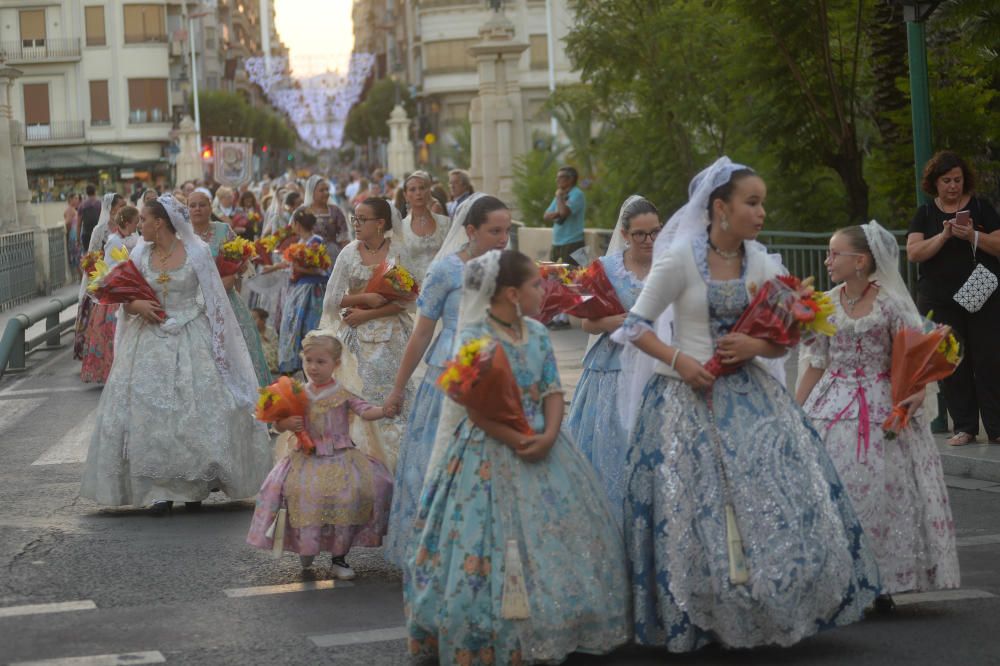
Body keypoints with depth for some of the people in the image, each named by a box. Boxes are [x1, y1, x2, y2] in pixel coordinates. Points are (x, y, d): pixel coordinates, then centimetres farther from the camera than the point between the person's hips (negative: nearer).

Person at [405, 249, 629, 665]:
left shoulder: (537, 334, 6)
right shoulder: (474, 336, -14)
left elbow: (553, 392, 3)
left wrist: (549, 435, -14)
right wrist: (515, 440, -19)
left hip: (541, 445, 7)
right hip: (490, 454, -7)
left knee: (556, 534, 9)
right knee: (498, 547, -4)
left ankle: (549, 629, 20)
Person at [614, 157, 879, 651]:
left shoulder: (760, 263, 5)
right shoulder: (680, 258, -8)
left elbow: (782, 340, 9)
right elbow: (636, 325, -4)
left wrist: (755, 346, -12)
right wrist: (678, 360, -17)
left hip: (747, 395, 4)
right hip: (689, 394, -4)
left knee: (780, 493, -4)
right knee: (695, 507, -2)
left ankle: (770, 608, 11)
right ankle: (696, 618, 14)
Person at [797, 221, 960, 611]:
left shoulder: (890, 303, -6)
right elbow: (815, 364, 10)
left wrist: (916, 391, -25)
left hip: (879, 406, -3)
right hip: (832, 407, 3)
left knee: (881, 489, -2)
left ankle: (882, 582, 8)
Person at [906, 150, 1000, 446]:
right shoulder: (925, 214, 8)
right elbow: (913, 253, -4)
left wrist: (973, 236, -18)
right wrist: (944, 236, -17)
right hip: (940, 303, 1)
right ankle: (964, 427, 9)